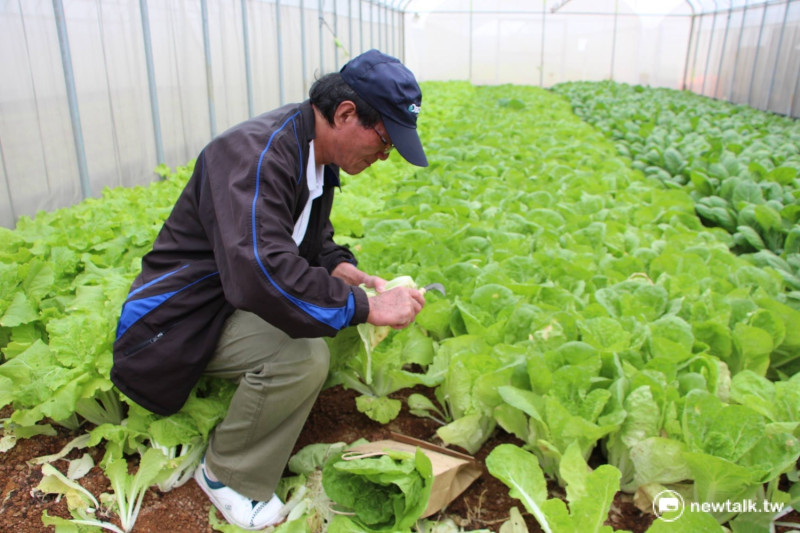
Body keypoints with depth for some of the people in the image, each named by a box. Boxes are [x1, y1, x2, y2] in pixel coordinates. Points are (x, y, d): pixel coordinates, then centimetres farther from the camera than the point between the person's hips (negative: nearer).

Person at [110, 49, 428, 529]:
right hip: (183, 314, -9)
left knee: (346, 299, 2)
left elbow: (312, 238, 15)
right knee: (303, 356, -30)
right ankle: (226, 474, -4)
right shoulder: (256, 154, -28)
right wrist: (366, 307, -33)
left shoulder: (318, 153, 1)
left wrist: (341, 269, -7)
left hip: (238, 300, 9)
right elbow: (260, 272, -41)